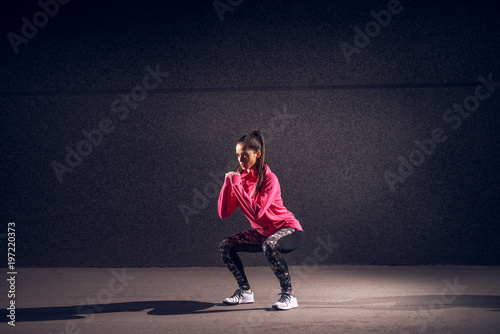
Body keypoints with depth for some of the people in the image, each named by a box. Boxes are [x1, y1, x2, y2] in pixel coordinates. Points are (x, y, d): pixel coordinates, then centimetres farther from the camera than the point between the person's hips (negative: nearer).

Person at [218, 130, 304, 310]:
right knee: (226, 246, -2)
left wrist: (237, 185, -28)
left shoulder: (269, 179, -22)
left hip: (288, 229, -7)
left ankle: (289, 295, -25)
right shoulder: (240, 177, -2)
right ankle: (245, 291, 10)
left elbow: (256, 213, -34)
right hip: (262, 232, 8)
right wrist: (227, 184, -17)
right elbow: (224, 213, -8)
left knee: (269, 245, -37)